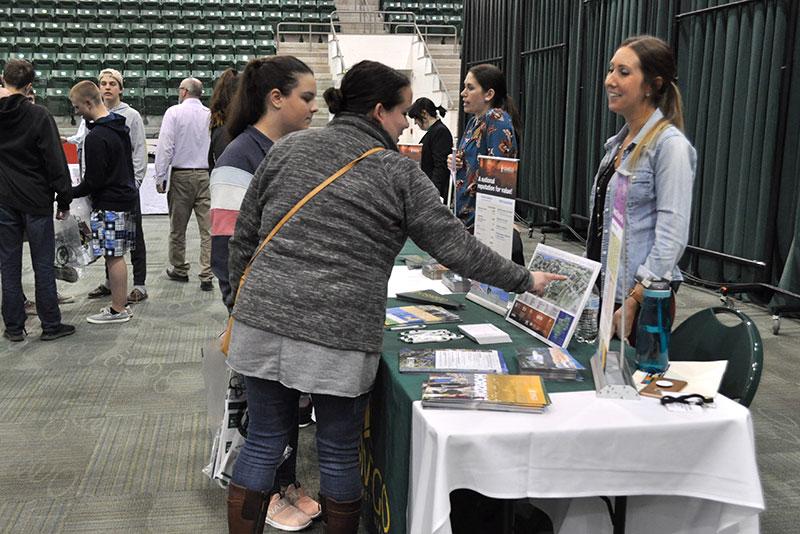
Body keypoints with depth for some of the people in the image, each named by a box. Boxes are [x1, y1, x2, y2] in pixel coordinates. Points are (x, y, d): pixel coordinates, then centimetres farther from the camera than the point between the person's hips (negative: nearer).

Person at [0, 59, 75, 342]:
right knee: (43, 265, 4)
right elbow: (55, 161, -11)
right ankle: (50, 325, 10)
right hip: (36, 201, -3)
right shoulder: (38, 115, -11)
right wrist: (64, 199, -5)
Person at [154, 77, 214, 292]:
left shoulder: (174, 112, -3)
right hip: (206, 175, 2)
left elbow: (165, 147, -8)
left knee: (177, 227, 12)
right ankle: (207, 276, -1)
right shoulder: (211, 115, 3)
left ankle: (179, 270, 24)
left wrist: (160, 177, -4)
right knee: (207, 228, 1)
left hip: (181, 175, -2)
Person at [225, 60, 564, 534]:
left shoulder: (288, 148, 9)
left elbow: (245, 236, 11)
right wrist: (525, 280, 12)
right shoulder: (398, 173, -2)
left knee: (264, 443, 14)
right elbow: (456, 246, 0)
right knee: (340, 452, 13)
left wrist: (246, 300, 22)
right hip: (340, 336, -4)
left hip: (264, 321, 4)